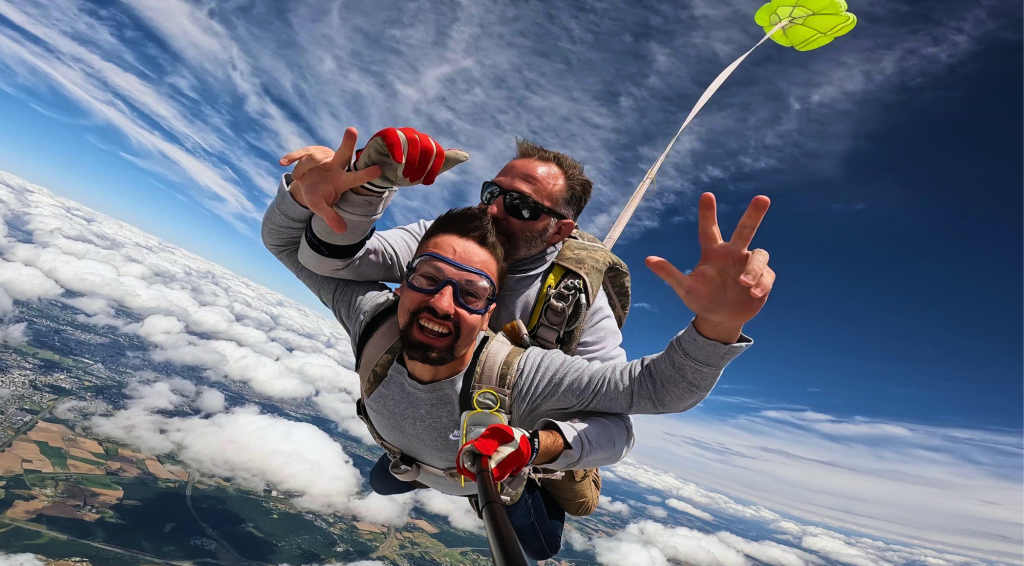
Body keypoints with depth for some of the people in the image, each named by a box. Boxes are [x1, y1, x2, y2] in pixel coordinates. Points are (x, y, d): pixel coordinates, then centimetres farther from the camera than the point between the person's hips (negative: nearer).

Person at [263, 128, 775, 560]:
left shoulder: (518, 375, -49)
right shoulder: (372, 314, -39)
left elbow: (658, 387, -47)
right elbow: (285, 241, -32)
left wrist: (717, 323, -68)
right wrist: (308, 189, -55)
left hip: (504, 481, -2)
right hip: (414, 462, 3)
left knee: (541, 546, 29)